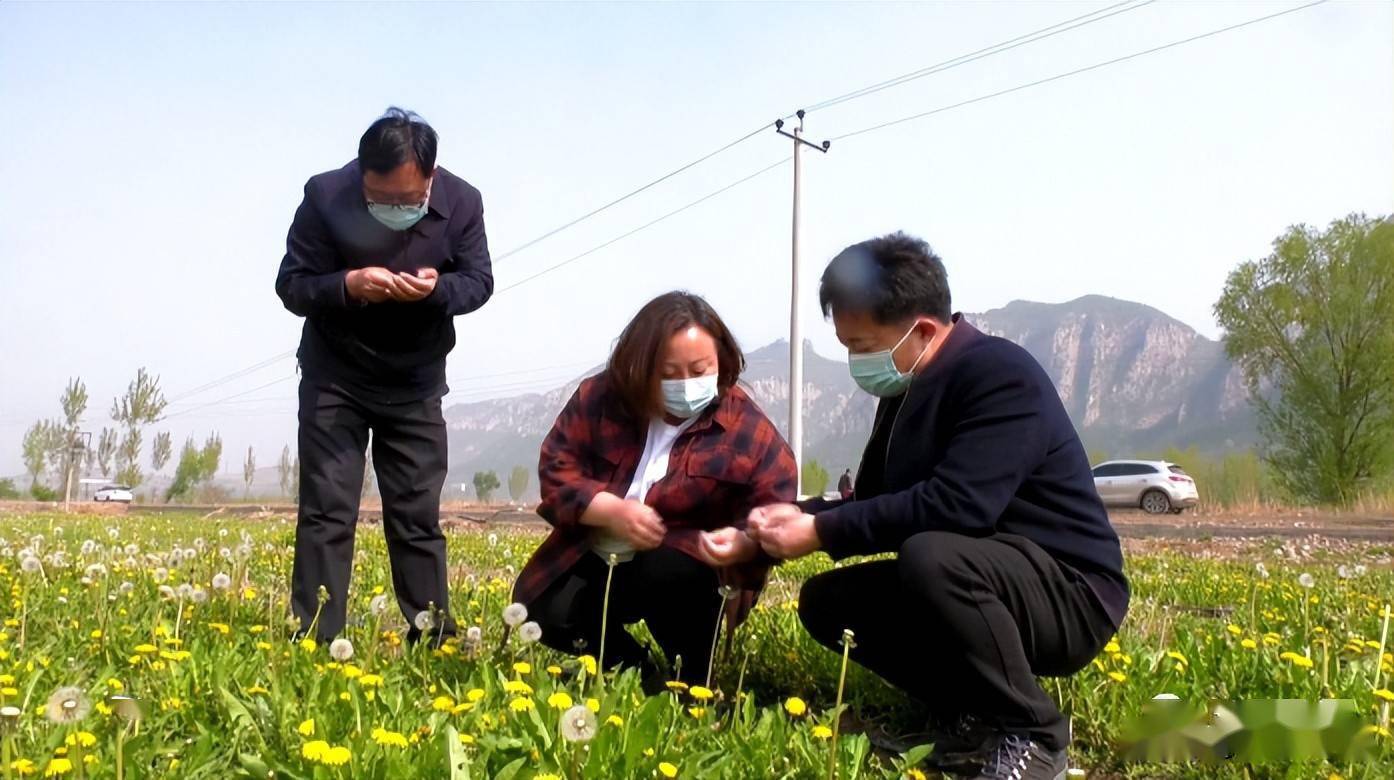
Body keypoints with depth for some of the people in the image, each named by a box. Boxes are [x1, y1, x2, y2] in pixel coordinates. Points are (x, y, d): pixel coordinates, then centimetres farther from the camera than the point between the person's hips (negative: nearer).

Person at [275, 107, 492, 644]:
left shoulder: (462, 202, -14)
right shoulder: (325, 196, -18)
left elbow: (479, 284, -5)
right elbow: (291, 287, -13)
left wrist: (438, 288, -28)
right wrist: (349, 285, -34)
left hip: (416, 384, 1)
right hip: (335, 378, -1)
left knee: (418, 515, 5)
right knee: (326, 512, -4)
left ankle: (434, 641, 13)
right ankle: (316, 643, 1)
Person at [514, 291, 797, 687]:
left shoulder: (748, 428, -14)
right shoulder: (600, 397, -7)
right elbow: (555, 469, -9)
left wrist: (742, 544, -42)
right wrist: (612, 511, -27)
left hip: (685, 565, -3)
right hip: (596, 559, 3)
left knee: (671, 570, -36)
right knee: (540, 612, -18)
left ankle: (692, 680, -7)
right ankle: (638, 673, 9)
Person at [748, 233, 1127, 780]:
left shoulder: (999, 375, -21)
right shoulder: (907, 390, 6)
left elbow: (955, 504, -34)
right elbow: (874, 498, 11)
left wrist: (823, 533, -27)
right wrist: (802, 514, -10)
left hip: (1069, 594, -8)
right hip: (975, 584, 9)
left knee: (930, 558, -36)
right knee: (825, 601, -2)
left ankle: (1032, 734, -15)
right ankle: (971, 711, 1)